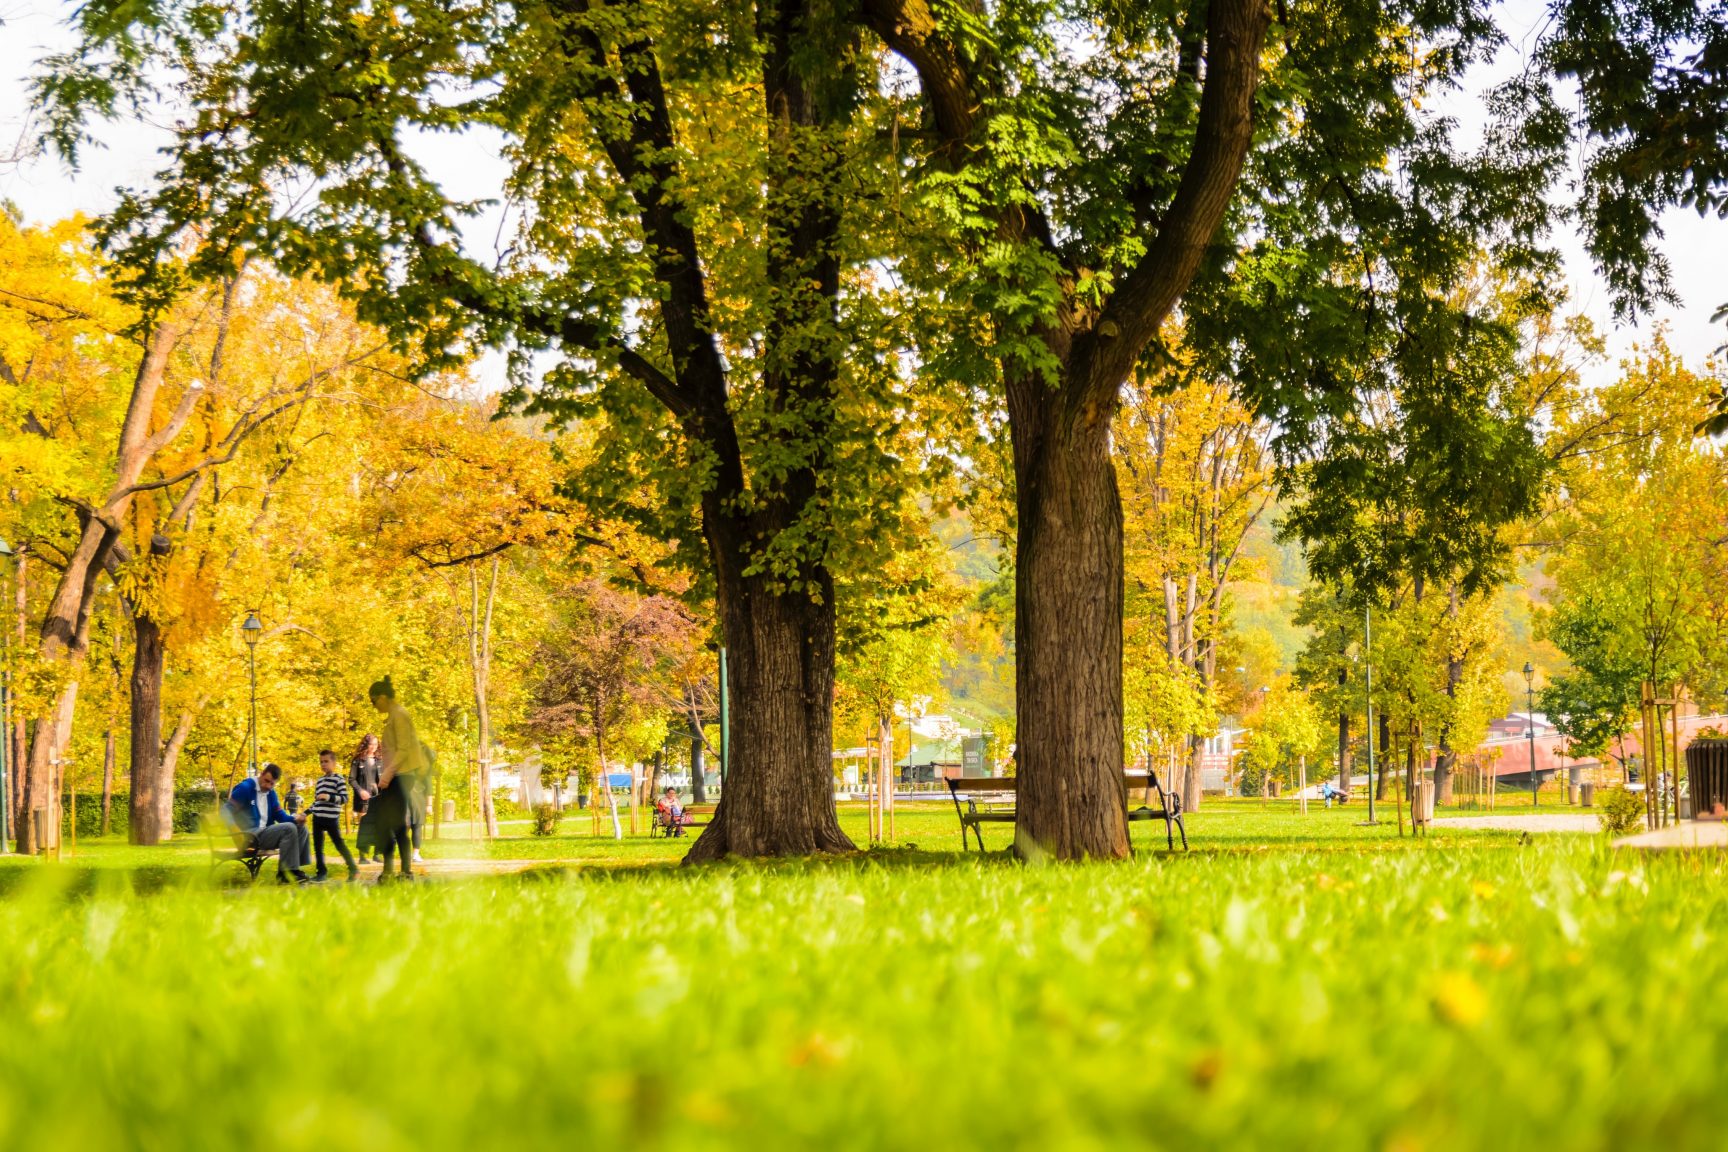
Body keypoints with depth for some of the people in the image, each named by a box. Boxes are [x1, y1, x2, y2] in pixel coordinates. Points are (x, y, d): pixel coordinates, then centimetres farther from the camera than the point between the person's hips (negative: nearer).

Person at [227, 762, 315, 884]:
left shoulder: (271, 793, 15)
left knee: (301, 828, 0)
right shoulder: (245, 788, -8)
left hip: (266, 832, 9)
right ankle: (287, 872, -23)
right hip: (250, 836, -9)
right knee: (288, 828, -25)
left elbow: (279, 815, 15)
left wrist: (295, 819, -6)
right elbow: (228, 810, -12)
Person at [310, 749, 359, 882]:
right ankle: (321, 871, 16)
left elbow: (345, 798, -12)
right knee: (317, 845, 7)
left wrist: (329, 797, -23)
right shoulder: (320, 780, 17)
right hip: (317, 817, 7)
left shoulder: (339, 779, -5)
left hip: (331, 818, -7)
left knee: (339, 843, -6)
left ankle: (353, 869, 0)